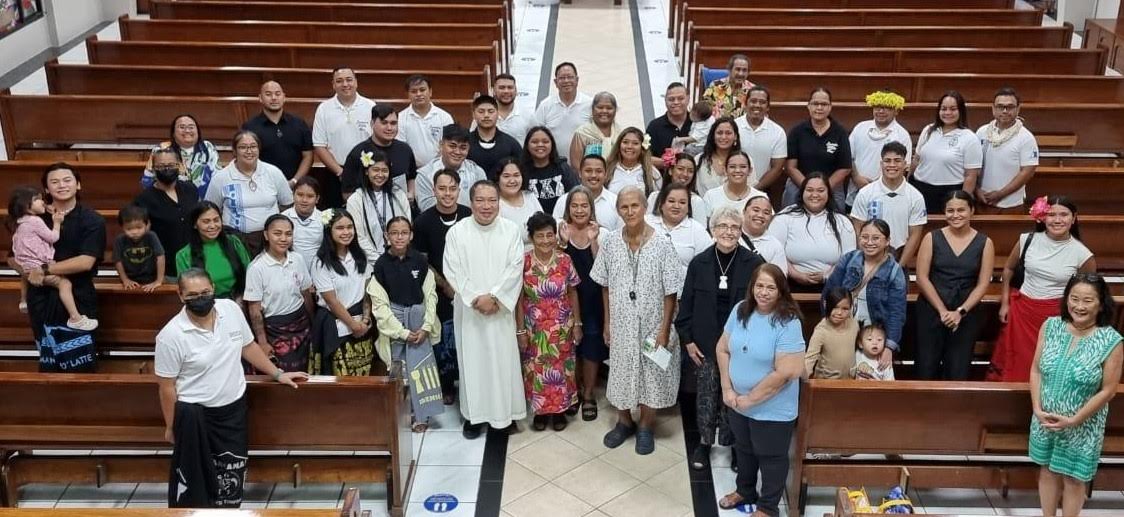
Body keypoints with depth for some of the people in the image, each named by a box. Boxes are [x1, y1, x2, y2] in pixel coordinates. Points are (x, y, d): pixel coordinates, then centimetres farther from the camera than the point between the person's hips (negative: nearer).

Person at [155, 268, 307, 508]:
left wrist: (277, 374, 13)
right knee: (193, 478, 6)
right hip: (194, 414, -4)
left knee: (230, 478, 14)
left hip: (234, 407, 4)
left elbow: (248, 346, 10)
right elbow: (167, 386, -10)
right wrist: (171, 426, -4)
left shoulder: (231, 309, -6)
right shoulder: (171, 336, -19)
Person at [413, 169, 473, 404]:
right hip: (440, 293, 0)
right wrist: (445, 285, -6)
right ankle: (446, 386, 23)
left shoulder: (470, 217, -2)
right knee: (443, 340, 6)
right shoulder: (424, 221, -3)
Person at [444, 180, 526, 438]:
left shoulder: (511, 230, -1)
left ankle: (504, 412, 18)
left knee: (503, 359, 5)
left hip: (501, 308, 0)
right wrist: (476, 299, -15)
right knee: (472, 359, 6)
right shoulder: (457, 231, -3)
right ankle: (474, 414, 17)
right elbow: (453, 271, -7)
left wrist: (494, 297, -16)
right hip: (468, 309, 0)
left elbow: (515, 268, -7)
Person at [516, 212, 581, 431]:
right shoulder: (524, 262, -10)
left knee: (561, 369, 10)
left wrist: (577, 324, 2)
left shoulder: (565, 260, -7)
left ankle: (560, 409, 27)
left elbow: (573, 294, 1)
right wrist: (520, 330, -5)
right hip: (535, 328, -1)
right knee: (537, 369, 9)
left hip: (562, 327, 1)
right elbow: (519, 298, -5)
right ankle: (540, 410, 27)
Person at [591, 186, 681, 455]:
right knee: (621, 372, 16)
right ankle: (624, 421, 37)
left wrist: (665, 329, -12)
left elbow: (670, 292, -11)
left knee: (650, 374, 11)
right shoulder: (610, 242, -6)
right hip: (621, 324, 3)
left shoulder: (662, 244, -16)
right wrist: (607, 322, 5)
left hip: (652, 324, -2)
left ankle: (645, 427, 31)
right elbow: (605, 286, 3)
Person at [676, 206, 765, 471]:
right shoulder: (699, 263, -2)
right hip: (706, 343, 1)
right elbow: (686, 303, 3)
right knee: (706, 394, 10)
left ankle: (735, 444, 25)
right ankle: (704, 442, 27)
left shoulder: (754, 264, -7)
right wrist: (687, 340, -1)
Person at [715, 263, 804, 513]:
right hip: (738, 403, 6)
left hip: (772, 408, -5)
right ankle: (745, 490, 49)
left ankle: (768, 506, 35)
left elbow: (785, 373, -25)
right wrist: (727, 389, -7)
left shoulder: (788, 323, -24)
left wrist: (749, 399, -18)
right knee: (744, 449, 26)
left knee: (771, 457, 15)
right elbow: (722, 349, 1)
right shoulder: (740, 310, -7)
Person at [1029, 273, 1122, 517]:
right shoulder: (1051, 327, -8)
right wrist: (1038, 409, -11)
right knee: (1047, 471, 18)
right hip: (1045, 420, 3)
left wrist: (1074, 420, -15)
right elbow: (1036, 370, -2)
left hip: (1082, 427, -3)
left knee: (1073, 478, 12)